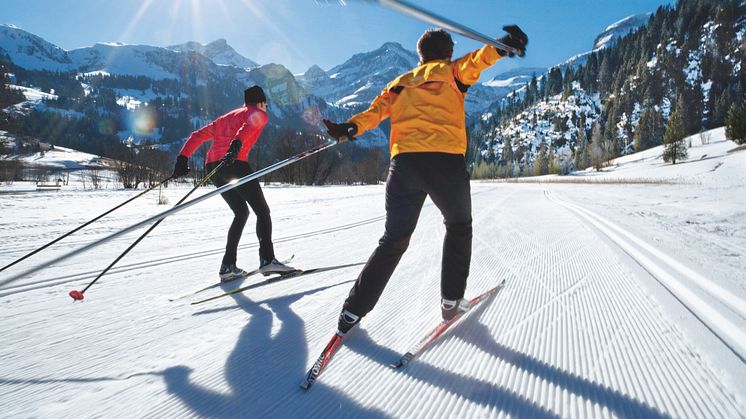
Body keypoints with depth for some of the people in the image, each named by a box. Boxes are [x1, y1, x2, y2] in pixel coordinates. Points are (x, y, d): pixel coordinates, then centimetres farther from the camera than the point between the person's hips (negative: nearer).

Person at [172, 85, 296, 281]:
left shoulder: (227, 117, 34)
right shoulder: (259, 114, 13)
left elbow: (198, 135, 25)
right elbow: (250, 124, -13)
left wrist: (183, 157, 18)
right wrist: (237, 144, -29)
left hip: (213, 167, 7)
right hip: (235, 163, -7)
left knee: (241, 212, 18)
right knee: (262, 211, -1)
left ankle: (228, 265, 11)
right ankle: (267, 259, -17)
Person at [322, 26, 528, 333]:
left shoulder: (401, 82, 25)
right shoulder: (452, 72, 15)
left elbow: (377, 108, 8)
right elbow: (475, 60, -5)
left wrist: (350, 128, -1)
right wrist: (501, 47, -23)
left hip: (403, 161, 3)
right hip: (446, 160, -3)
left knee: (393, 241, 13)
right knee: (459, 228, 22)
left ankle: (353, 311, 9)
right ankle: (451, 301, 19)